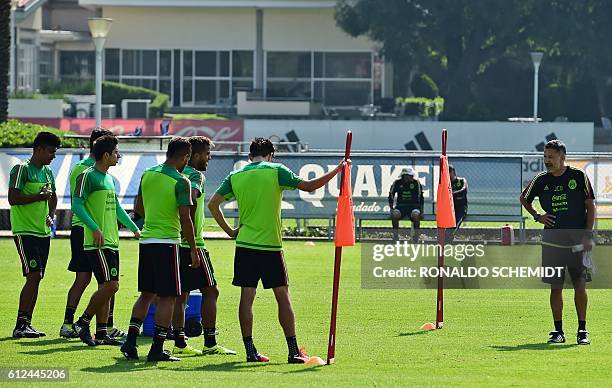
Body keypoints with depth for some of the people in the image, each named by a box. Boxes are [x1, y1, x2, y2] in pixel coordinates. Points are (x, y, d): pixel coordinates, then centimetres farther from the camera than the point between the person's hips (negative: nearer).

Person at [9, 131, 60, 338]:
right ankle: (20, 326, -14)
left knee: (36, 278, 7)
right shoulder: (21, 169, -10)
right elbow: (13, 199, -18)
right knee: (33, 276, -15)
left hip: (43, 232, 8)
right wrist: (40, 196, -17)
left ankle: (27, 324, 13)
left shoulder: (47, 172, 15)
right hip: (25, 231, -8)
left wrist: (51, 216, 12)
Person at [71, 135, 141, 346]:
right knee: (110, 285, -14)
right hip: (97, 242, -9)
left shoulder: (109, 178, 17)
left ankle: (101, 333, 9)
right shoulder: (87, 176, -10)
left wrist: (134, 228, 25)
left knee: (106, 287, 7)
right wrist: (95, 228, -23)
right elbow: (77, 204, -16)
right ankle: (83, 323, -4)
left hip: (111, 242, 9)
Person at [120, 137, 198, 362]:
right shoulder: (181, 182, -12)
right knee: (167, 297, 0)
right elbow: (185, 219, -14)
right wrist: (193, 249, -6)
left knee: (146, 294, 16)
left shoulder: (147, 174, 8)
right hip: (167, 242, -6)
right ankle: (157, 349, -3)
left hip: (146, 240, 7)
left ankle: (130, 343, 10)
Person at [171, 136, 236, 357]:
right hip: (193, 244, -8)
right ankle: (210, 344, -2)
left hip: (176, 244, 8)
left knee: (182, 293, 10)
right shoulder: (196, 175, -9)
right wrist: (191, 229, -22)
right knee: (210, 290, -1)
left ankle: (179, 343, 8)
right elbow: (191, 198, -28)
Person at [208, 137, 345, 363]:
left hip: (245, 244, 3)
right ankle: (293, 351, 3)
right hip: (271, 246, -3)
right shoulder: (276, 171, -4)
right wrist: (337, 170, 3)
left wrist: (229, 231, 10)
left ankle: (250, 351, 3)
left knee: (246, 298, 5)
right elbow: (309, 186, -6)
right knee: (283, 297, 5)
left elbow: (213, 204, 3)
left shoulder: (235, 176, 6)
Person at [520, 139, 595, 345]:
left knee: (580, 285, -4)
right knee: (556, 286, 3)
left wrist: (588, 235, -6)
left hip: (578, 241, -2)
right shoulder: (541, 180, 4)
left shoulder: (579, 176, -2)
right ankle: (558, 331, 10)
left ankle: (582, 330, 5)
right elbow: (524, 198, 22)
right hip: (552, 241, 2)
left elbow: (590, 206, 1)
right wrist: (537, 216, 6)